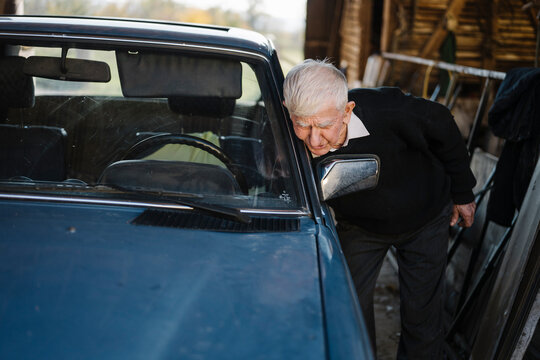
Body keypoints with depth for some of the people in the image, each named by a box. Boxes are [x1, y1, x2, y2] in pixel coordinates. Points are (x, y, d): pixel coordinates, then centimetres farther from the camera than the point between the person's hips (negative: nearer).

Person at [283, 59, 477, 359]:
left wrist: (462, 194, -6)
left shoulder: (387, 111, -39)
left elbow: (443, 128, -17)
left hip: (425, 219, -1)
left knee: (422, 312, 6)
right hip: (359, 227, 2)